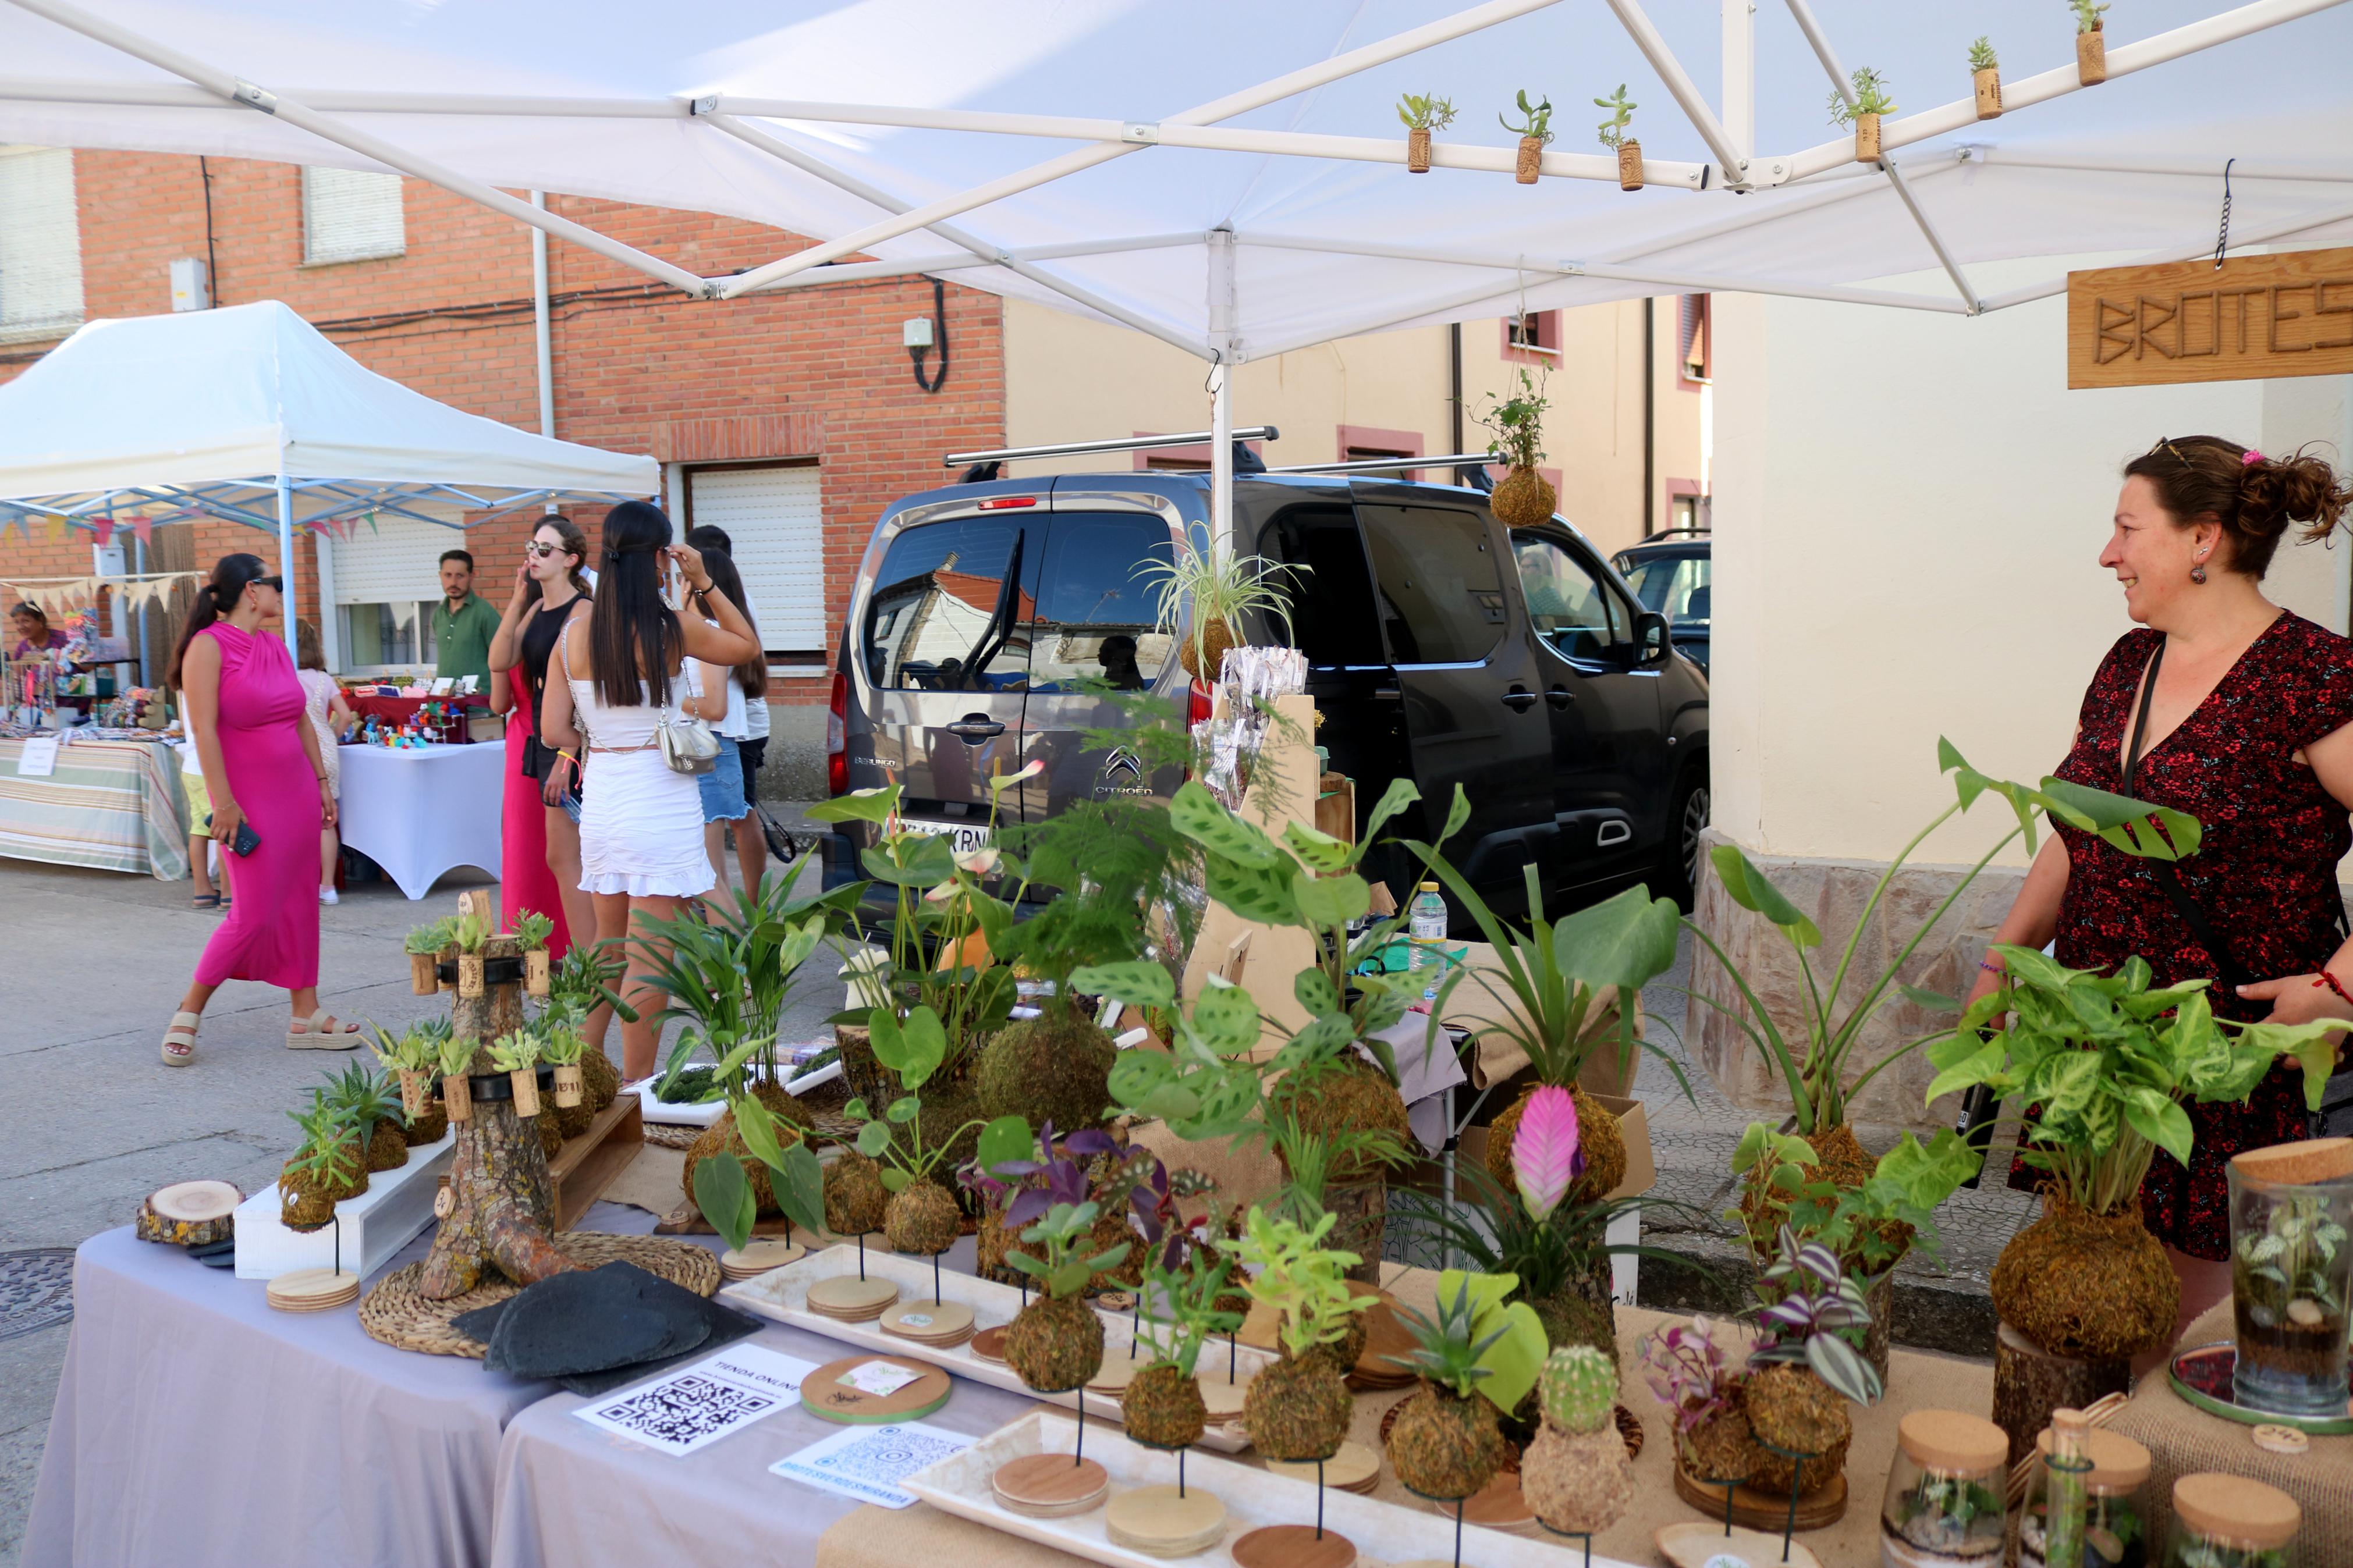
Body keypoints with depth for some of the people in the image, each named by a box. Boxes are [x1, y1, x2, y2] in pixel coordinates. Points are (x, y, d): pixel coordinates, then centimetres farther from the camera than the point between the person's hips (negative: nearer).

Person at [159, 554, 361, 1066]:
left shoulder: (275, 646, 11)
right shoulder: (209, 645, -10)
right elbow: (204, 728, -16)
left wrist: (322, 781, 14)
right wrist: (223, 801, -20)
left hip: (297, 791, 7)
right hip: (250, 799, -7)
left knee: (300, 905, 8)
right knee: (255, 913, -8)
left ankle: (307, 1016, 15)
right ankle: (188, 1014, 10)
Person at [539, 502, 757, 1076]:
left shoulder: (575, 631, 2)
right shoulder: (672, 628, -11)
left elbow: (554, 732, 2)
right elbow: (747, 646, 6)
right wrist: (704, 583, 3)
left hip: (600, 799, 6)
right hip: (660, 800, -6)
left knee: (608, 944, 21)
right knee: (648, 959, 1)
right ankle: (636, 1087, 6)